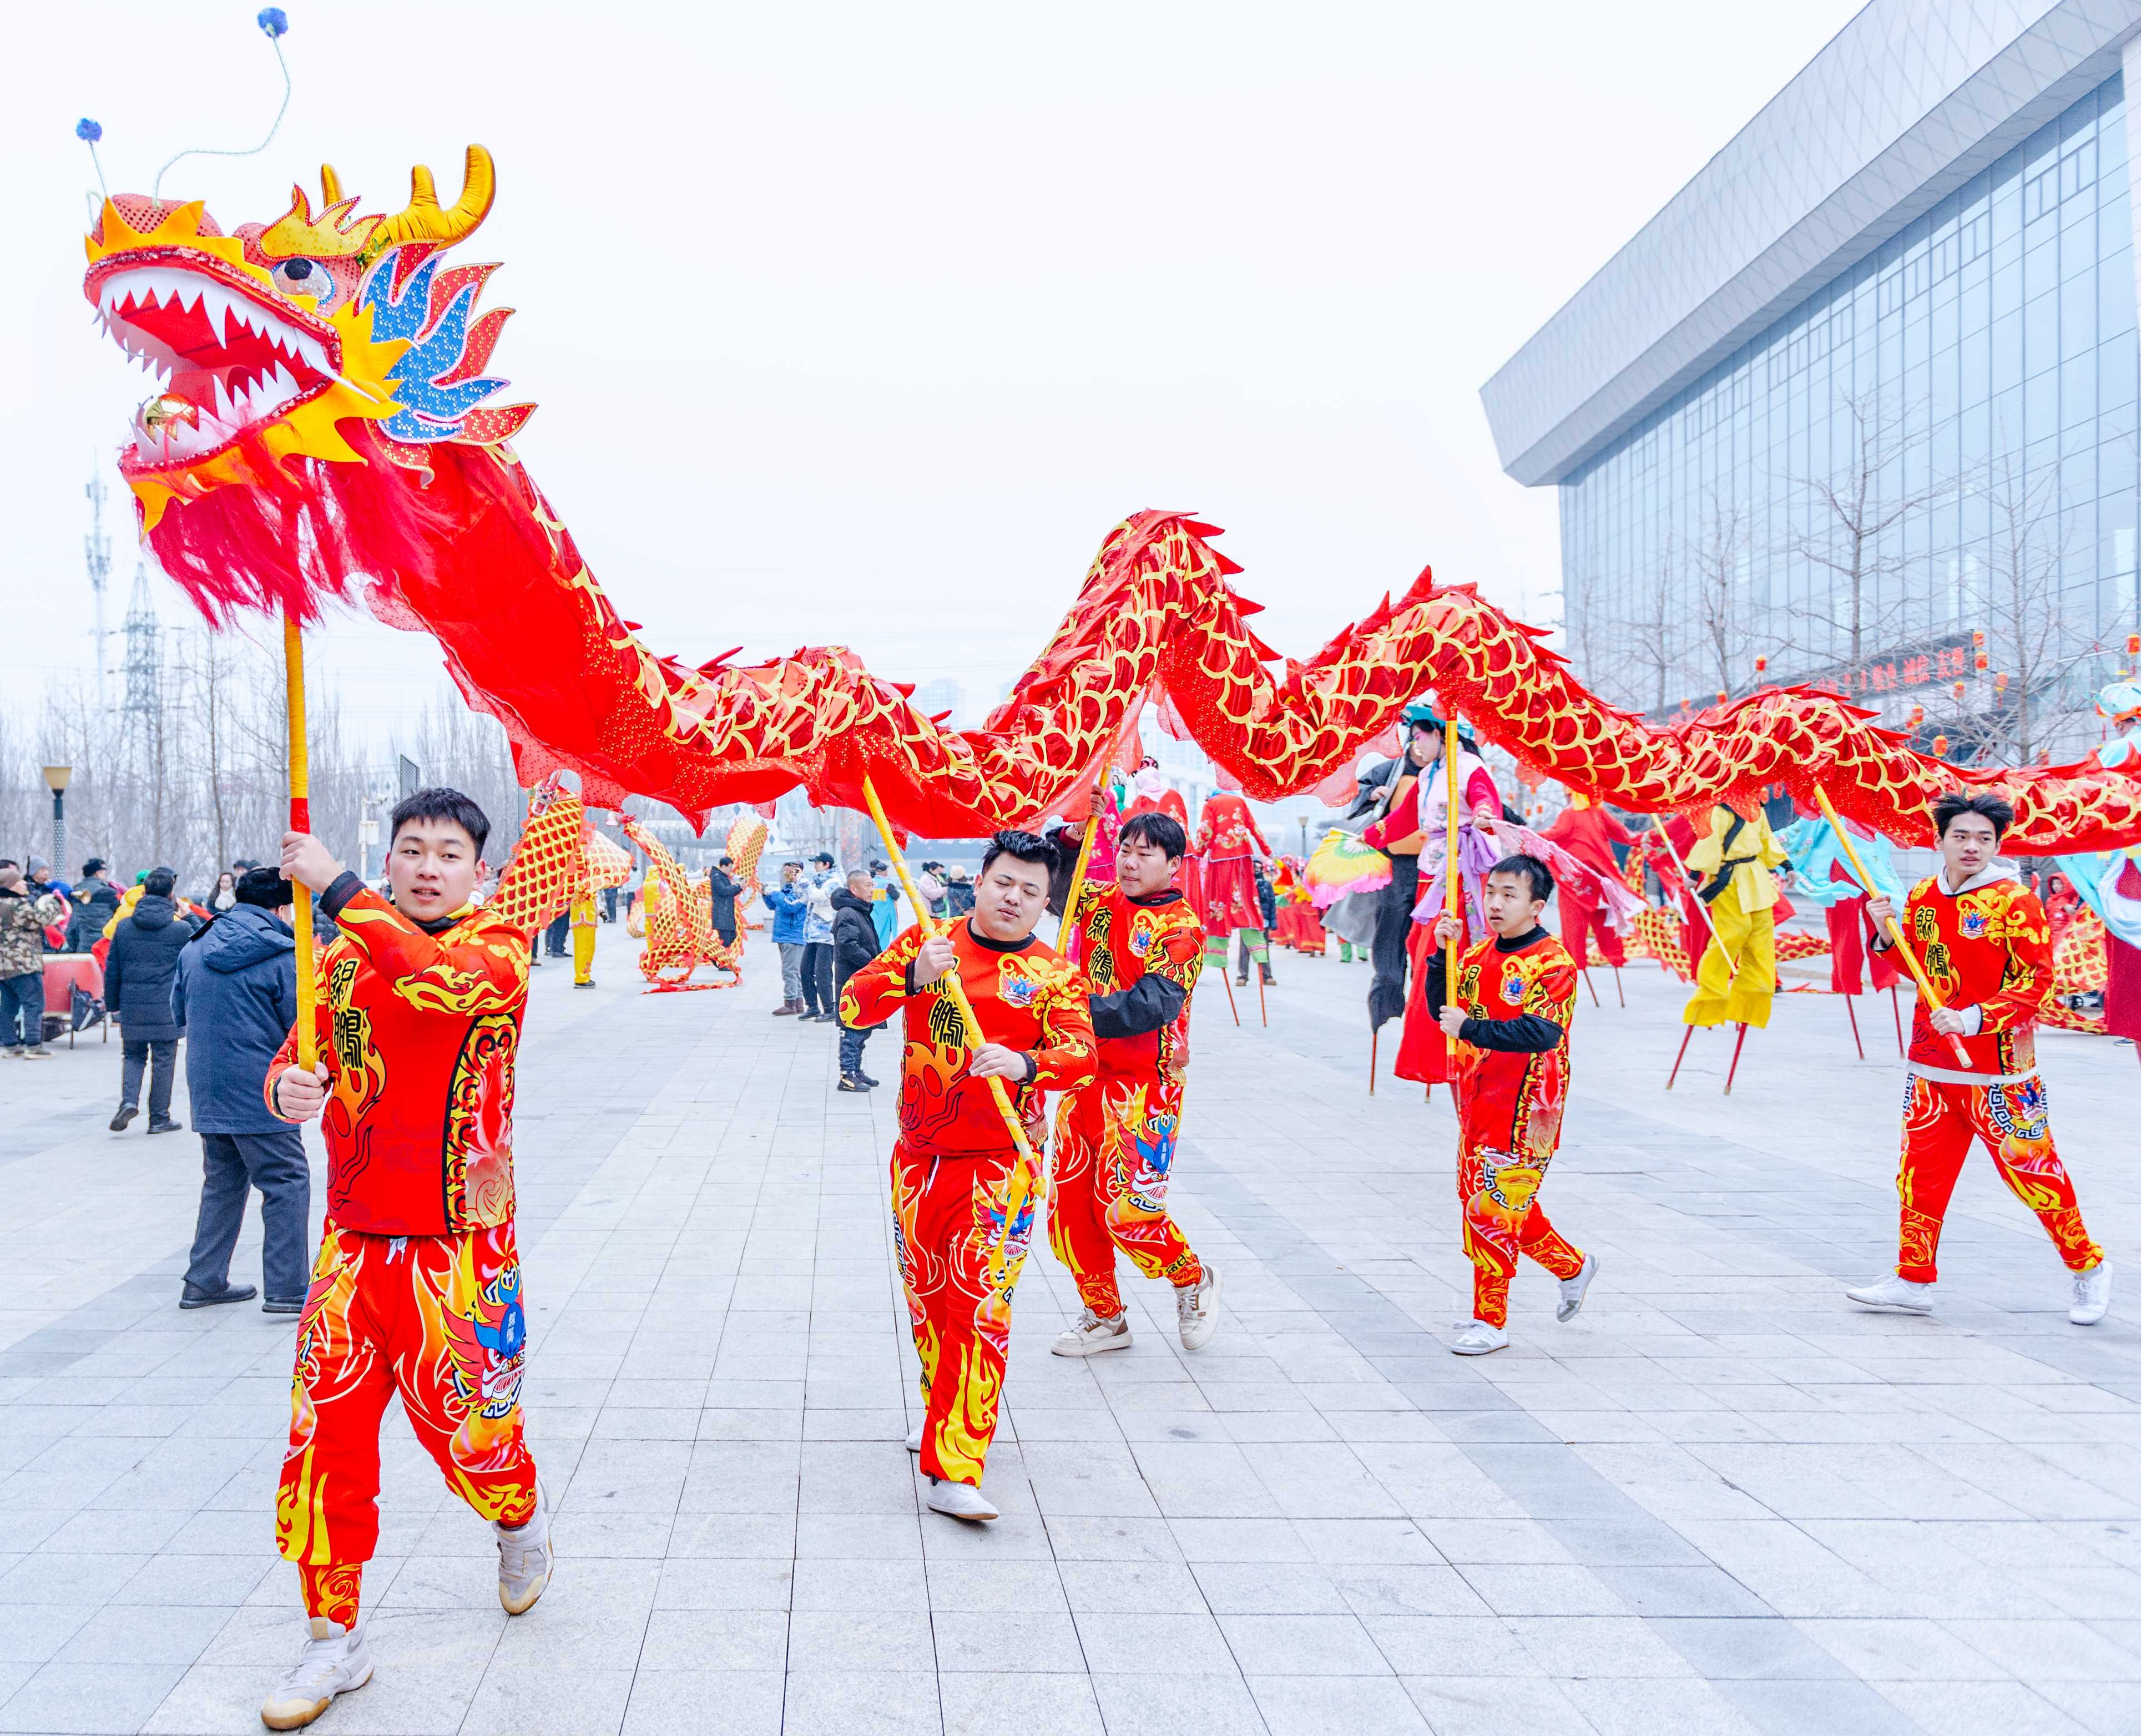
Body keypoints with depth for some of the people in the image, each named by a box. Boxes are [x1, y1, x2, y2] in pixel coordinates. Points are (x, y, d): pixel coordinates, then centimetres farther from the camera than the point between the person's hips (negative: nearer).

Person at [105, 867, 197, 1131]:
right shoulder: (182, 929, -9)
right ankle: (159, 1118, 13)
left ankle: (129, 1100, -5)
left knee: (133, 1055, 18)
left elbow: (112, 970, 6)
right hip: (166, 1009, -3)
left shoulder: (124, 926, 2)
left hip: (132, 1007, 3)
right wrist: (189, 916, 16)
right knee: (163, 1061, 7)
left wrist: (112, 1004, 16)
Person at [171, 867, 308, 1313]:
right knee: (288, 1182, 1)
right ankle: (286, 1289, -2)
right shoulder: (281, 955, -10)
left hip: (207, 1090, 7)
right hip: (260, 1091, -7)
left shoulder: (195, 948, 9)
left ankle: (204, 1281, 23)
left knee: (222, 1182, 19)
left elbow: (180, 1015, 18)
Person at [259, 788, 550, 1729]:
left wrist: (336, 886, -28)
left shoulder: (499, 948, -7)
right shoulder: (347, 955, 7)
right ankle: (336, 1639, 19)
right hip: (355, 1238, 4)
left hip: (459, 1246, -4)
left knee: (470, 1426, 5)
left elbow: (440, 982, -29)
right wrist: (290, 1086, -18)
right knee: (327, 1433, 2)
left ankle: (523, 1521, 40)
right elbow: (298, 1057, 7)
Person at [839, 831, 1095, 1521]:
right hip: (917, 1160, 4)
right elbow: (853, 1005, -5)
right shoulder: (925, 940, 5)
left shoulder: (1055, 975, -1)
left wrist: (1025, 1064, -36)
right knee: (926, 1300, 16)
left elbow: (1081, 1055, -16)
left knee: (978, 1309, -12)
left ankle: (953, 1470, -13)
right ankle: (945, 1414, 40)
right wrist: (911, 977, -23)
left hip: (996, 1170, -3)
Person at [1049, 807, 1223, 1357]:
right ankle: (1105, 1318, 24)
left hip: (1144, 1085, -6)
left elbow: (1156, 1004, -22)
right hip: (1086, 1077, 6)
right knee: (1070, 1204, 7)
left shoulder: (1181, 927, -9)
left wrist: (1084, 1011, -31)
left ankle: (1194, 1282, 18)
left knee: (1125, 1208, -10)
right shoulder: (1099, 901, 8)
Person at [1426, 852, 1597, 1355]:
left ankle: (1490, 1321, 8)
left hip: (1524, 1109, -8)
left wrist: (1469, 1029, -24)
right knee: (1493, 1201, 16)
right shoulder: (1480, 953, 9)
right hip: (1479, 1103, 8)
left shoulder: (1552, 961, -13)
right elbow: (1442, 1009, 8)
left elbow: (1541, 1033, -24)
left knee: (1493, 1208, -5)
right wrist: (1442, 954, -5)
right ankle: (1573, 1266, 37)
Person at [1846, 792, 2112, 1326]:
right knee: (1920, 1172, 7)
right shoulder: (1922, 897, 8)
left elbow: (2037, 980, -13)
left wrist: (1973, 1019, -22)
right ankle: (1913, 1281, 17)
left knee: (2031, 1171, 0)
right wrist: (1888, 933, 2)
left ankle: (2089, 1268, 21)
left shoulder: (2014, 900, -10)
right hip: (1932, 1064, 6)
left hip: (1999, 1068, -6)